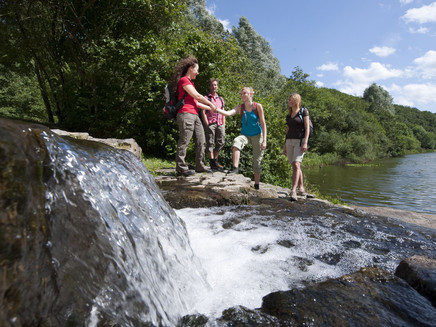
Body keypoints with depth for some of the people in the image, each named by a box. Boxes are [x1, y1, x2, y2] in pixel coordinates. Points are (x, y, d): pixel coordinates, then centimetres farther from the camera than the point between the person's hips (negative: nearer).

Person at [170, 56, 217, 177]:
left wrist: (209, 108, 26)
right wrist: (211, 104, 5)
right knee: (184, 141, -9)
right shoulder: (184, 80, -2)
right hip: (186, 114, -10)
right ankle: (181, 168, -5)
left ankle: (200, 166, 13)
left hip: (195, 115, 10)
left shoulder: (190, 82, 27)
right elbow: (197, 96, -7)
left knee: (201, 141, 7)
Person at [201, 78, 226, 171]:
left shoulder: (221, 98, 22)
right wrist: (207, 124, -10)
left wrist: (224, 124, 11)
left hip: (220, 124, 5)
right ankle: (213, 163, 0)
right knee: (210, 143, -3)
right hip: (210, 123, -5)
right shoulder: (206, 98, 6)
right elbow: (203, 112, -1)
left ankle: (215, 159, 20)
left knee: (221, 142, 4)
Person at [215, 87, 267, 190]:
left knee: (257, 162, 4)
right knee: (236, 141, -35)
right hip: (245, 134, 1)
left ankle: (256, 185, 19)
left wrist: (264, 140, -14)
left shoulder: (258, 106, -9)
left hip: (257, 135, -1)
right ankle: (235, 167, -34)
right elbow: (228, 113, -21)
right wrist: (216, 109, -39)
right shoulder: (240, 107, -4)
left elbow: (263, 124, -9)